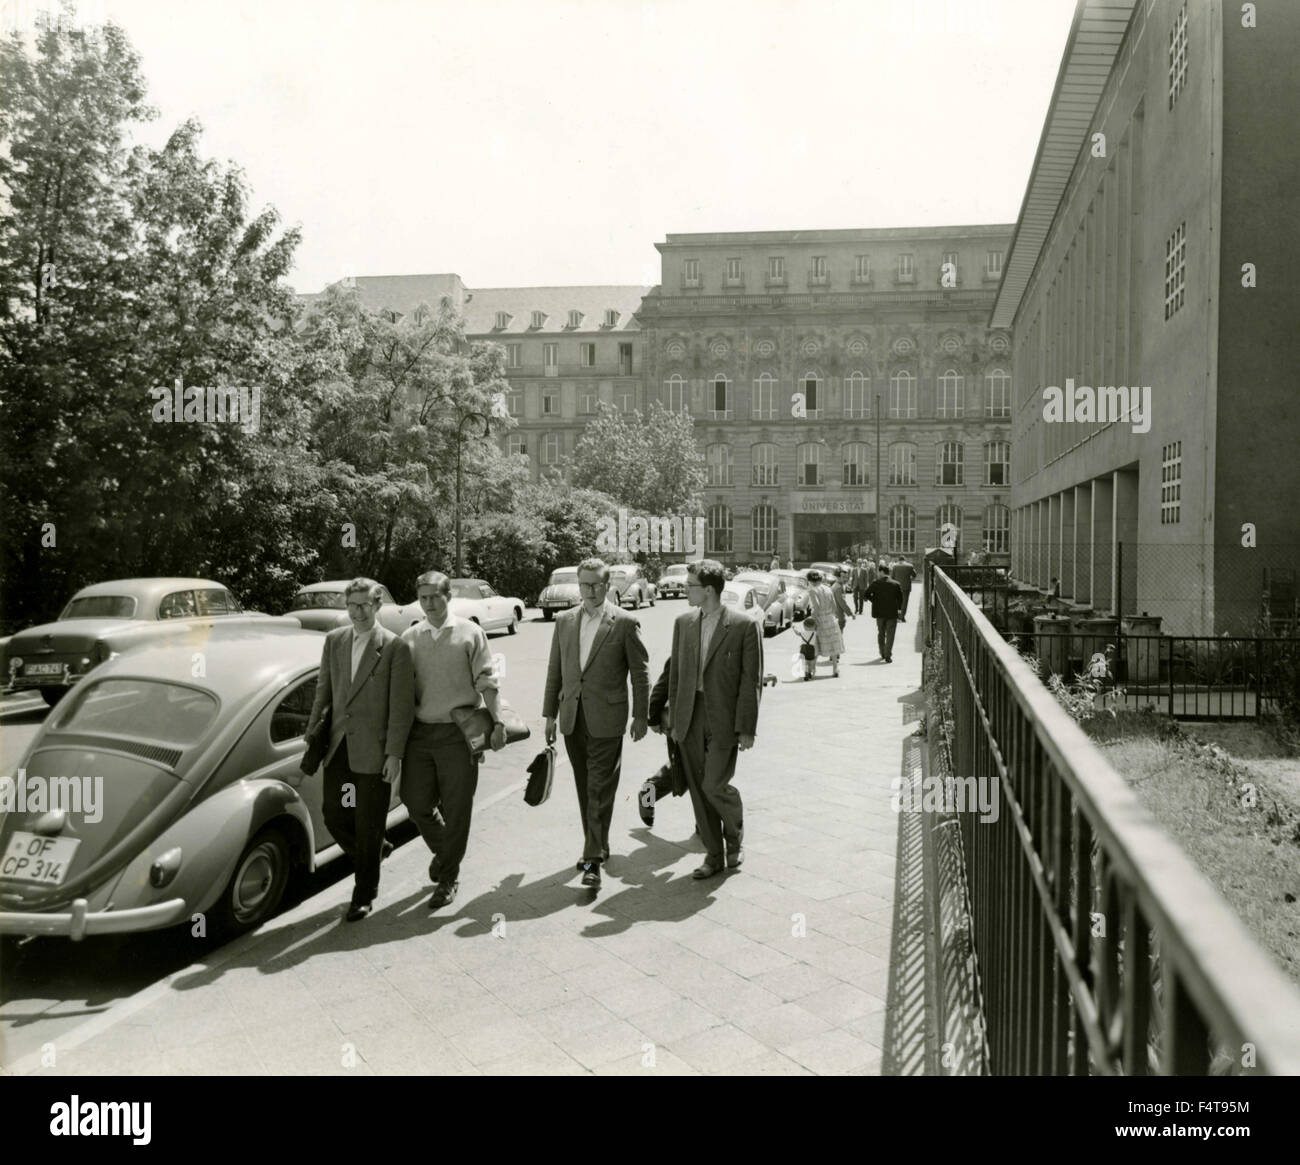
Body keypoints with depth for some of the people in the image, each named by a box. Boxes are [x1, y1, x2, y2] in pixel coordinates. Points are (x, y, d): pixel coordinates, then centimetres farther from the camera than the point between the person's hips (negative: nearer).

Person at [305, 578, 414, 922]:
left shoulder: (394, 647, -9)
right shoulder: (333, 640, 7)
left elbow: (402, 706, -10)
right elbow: (323, 690, 13)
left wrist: (395, 754, -13)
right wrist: (312, 732, 9)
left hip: (374, 751, -5)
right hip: (339, 747, 5)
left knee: (369, 826, 6)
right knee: (333, 815, 9)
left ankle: (364, 896, 24)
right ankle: (373, 855, 38)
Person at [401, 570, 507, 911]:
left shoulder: (470, 633, -1)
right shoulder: (409, 639, 6)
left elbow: (486, 682, -2)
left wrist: (497, 722, -7)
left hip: (458, 733, -3)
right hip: (420, 731, 3)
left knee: (456, 810, 3)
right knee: (415, 802, 6)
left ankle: (448, 877, 20)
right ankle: (442, 850, 36)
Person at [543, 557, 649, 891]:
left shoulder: (625, 623, -5)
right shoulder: (564, 620, 8)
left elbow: (640, 672, -2)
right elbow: (554, 670, 12)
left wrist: (640, 716, -2)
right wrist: (550, 714, 10)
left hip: (606, 720, -5)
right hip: (572, 719, 5)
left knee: (599, 791, -5)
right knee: (585, 789, 14)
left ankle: (593, 861, -1)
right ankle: (597, 847, 28)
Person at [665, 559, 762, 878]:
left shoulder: (745, 626, -8)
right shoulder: (683, 622, 8)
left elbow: (751, 681, -8)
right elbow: (675, 672, 13)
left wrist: (746, 728, -11)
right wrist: (672, 714, 10)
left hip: (724, 719, -5)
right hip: (690, 718, 5)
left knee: (715, 785, -9)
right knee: (698, 790, 8)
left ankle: (735, 838, 21)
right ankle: (714, 855, 23)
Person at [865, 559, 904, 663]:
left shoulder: (876, 583, -9)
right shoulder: (896, 584, -7)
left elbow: (867, 594, -7)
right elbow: (900, 599, -3)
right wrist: (898, 608, 12)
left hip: (879, 612, 1)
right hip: (892, 613, -1)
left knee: (881, 633, 19)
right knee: (890, 635, 3)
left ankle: (883, 654, 27)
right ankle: (888, 656, -3)